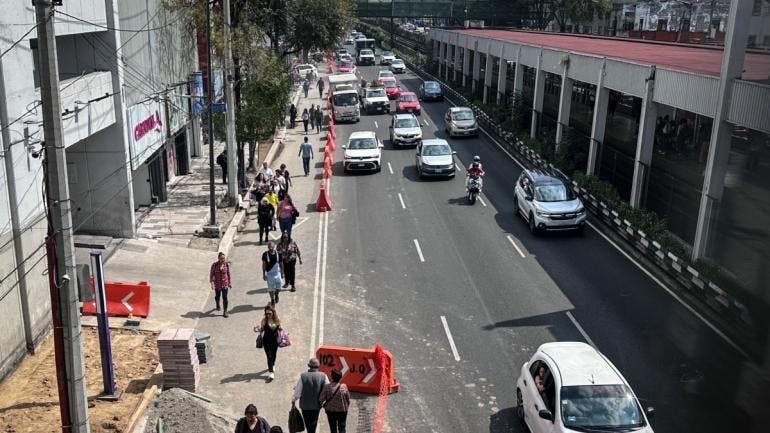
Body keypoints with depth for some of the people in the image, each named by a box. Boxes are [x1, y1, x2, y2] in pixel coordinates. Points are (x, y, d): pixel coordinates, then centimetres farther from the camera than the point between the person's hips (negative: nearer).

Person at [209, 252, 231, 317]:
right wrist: (212, 283, -15)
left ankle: (225, 312, 1)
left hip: (225, 284, 0)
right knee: (217, 296, 20)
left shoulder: (227, 264, -7)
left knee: (225, 298, -5)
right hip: (217, 284, 0)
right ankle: (218, 306, 50)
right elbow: (211, 274, -8)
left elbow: (228, 273, 3)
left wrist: (229, 282, 8)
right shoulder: (214, 265, -13)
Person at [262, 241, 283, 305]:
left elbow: (281, 264, 5)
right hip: (269, 273, -1)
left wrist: (282, 273, 8)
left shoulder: (278, 254, -5)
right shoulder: (265, 254, -10)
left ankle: (276, 294, 33)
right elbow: (264, 264, -3)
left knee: (278, 287, 0)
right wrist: (264, 274, -4)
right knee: (270, 288, 4)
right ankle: (272, 299, 23)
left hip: (277, 272, 1)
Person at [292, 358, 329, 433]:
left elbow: (298, 390, -12)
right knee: (314, 422, 20)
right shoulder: (323, 376, -14)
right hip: (316, 404, 1)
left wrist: (293, 399, 2)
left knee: (307, 422, 19)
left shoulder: (303, 376, -16)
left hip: (305, 405, -1)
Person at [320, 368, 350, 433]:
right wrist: (346, 406, 13)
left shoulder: (327, 387, -16)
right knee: (342, 428, 13)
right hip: (342, 410, -1)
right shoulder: (344, 387, -15)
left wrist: (323, 405, 6)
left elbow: (321, 399, -15)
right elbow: (348, 399, -6)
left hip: (330, 410, 1)